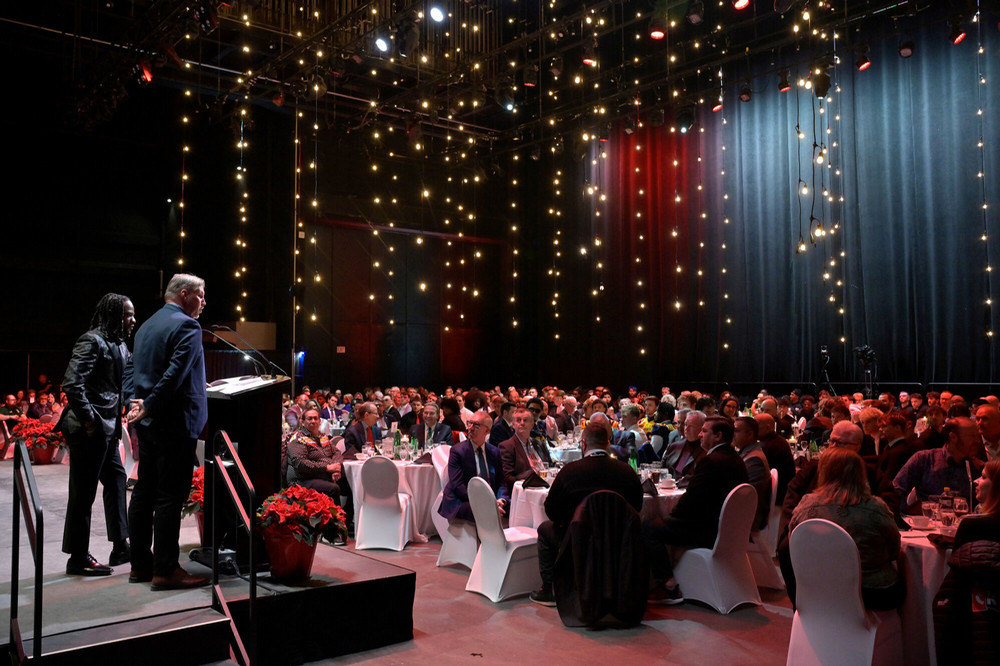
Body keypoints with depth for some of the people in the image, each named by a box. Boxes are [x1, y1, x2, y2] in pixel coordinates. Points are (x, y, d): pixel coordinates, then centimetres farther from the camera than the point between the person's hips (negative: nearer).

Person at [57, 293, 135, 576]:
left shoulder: (118, 344, 15)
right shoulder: (92, 341, -15)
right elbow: (72, 383, -24)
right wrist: (89, 420, -21)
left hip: (107, 431, 10)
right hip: (89, 433, -10)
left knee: (116, 482, 16)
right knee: (83, 494, 0)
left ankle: (120, 546, 26)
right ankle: (78, 558, 11)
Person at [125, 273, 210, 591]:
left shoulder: (146, 326, 17)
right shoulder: (186, 326, -12)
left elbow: (131, 371, 16)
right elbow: (175, 374, -22)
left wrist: (137, 403, 3)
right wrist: (148, 407, -16)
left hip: (148, 423, 9)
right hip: (175, 423, -9)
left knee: (144, 492, 13)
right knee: (170, 496, -4)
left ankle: (140, 564, 21)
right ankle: (165, 570, 0)